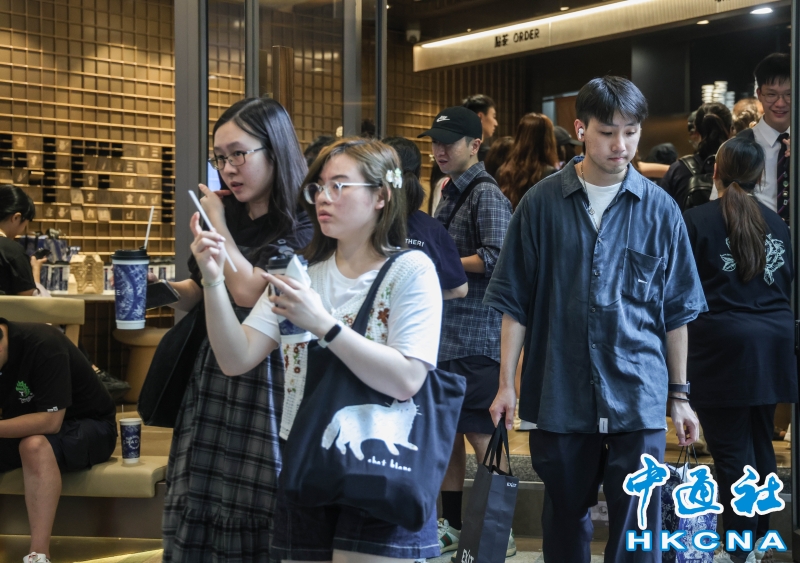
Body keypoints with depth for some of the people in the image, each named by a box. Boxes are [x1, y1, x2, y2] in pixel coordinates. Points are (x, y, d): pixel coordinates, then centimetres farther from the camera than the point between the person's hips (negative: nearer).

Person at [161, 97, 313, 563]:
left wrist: (217, 221, -10)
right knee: (196, 515, 8)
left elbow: (248, 291, -20)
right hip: (213, 378, 6)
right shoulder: (231, 216, 9)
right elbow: (199, 291, 21)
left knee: (254, 522, 0)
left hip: (267, 383, -6)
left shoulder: (300, 225, -10)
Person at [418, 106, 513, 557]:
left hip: (476, 334, -9)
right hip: (446, 331, 9)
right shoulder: (451, 192, 16)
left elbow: (496, 261, -21)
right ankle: (453, 526, 26)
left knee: (480, 433, -4)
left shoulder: (486, 194, -11)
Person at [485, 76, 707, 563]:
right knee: (565, 519, 15)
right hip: (558, 394, 1)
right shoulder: (542, 204, 0)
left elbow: (676, 311, 6)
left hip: (638, 396, 0)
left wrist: (680, 394, 7)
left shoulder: (659, 209, 1)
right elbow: (516, 303, 3)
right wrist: (507, 384, 0)